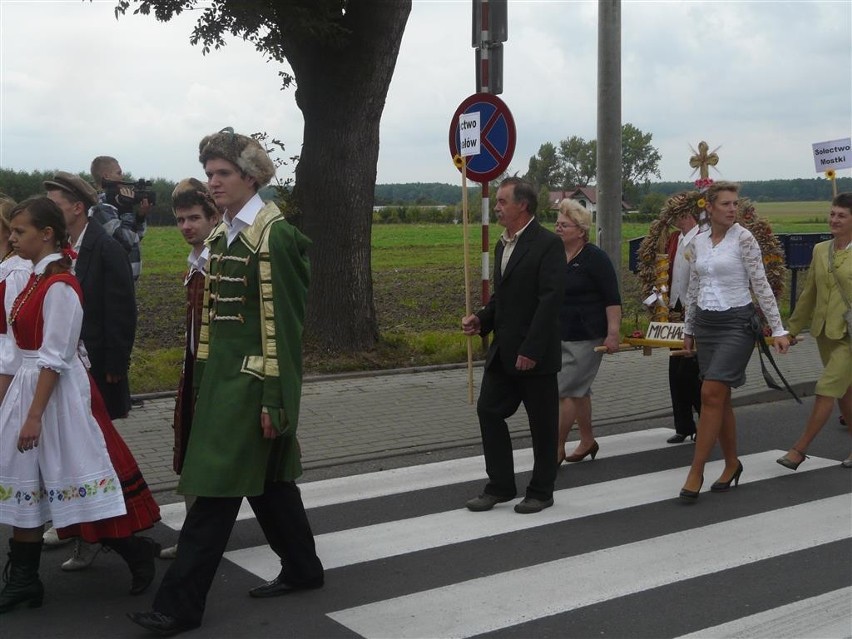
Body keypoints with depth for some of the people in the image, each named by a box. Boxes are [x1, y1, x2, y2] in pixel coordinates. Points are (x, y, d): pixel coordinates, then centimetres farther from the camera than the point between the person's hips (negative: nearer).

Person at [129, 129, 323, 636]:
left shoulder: (274, 235, -14)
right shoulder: (225, 234, 12)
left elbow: (282, 322, -17)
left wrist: (276, 399, -18)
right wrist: (204, 378, 14)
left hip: (252, 379, -9)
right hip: (223, 373, 9)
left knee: (217, 487, -4)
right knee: (267, 478, 17)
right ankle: (302, 569, 32)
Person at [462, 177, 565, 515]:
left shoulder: (547, 244, -12)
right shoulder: (502, 245, 14)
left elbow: (550, 299, -19)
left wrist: (531, 350, -22)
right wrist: (481, 319, 3)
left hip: (534, 354, -8)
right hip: (502, 350, 8)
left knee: (542, 423, 4)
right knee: (488, 410, 7)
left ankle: (541, 491, 17)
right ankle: (500, 486, 18)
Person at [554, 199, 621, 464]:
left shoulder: (594, 258, -11)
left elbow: (613, 300, -13)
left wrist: (613, 333, -19)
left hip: (585, 338, -7)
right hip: (559, 336, 7)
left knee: (564, 391, -9)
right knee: (578, 390, 15)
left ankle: (557, 449, -3)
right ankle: (587, 441, 28)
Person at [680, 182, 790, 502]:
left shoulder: (744, 239, -7)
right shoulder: (699, 242, 9)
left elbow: (761, 286, -8)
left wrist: (778, 329, -11)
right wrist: (688, 329, 19)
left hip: (736, 323, -6)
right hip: (706, 324, 6)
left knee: (711, 394, -13)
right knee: (719, 397, 9)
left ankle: (695, 472, -8)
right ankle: (732, 463, 23)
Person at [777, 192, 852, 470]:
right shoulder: (820, 250, 9)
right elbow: (809, 293, 14)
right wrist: (793, 329, 15)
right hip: (824, 332, 6)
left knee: (826, 391, -8)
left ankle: (800, 448, -2)